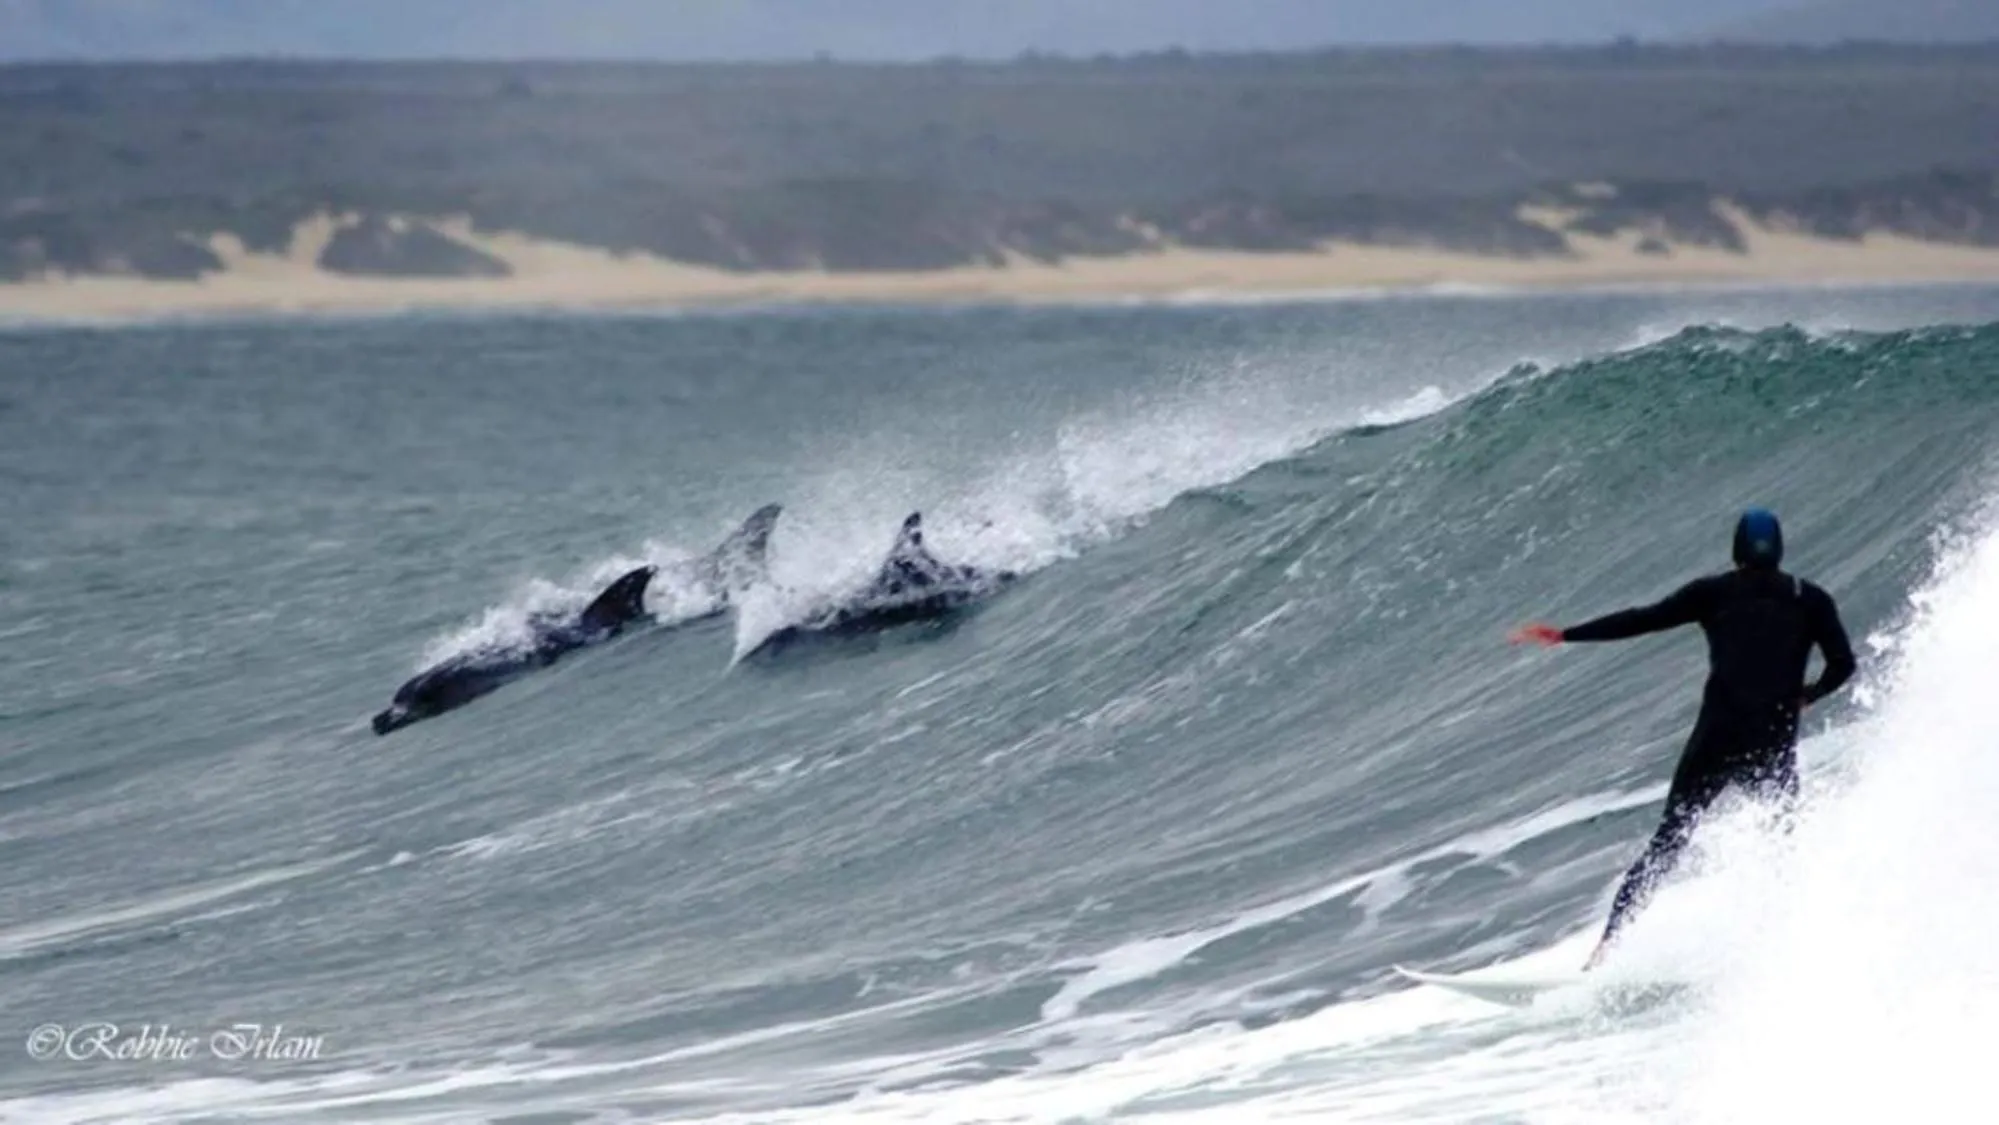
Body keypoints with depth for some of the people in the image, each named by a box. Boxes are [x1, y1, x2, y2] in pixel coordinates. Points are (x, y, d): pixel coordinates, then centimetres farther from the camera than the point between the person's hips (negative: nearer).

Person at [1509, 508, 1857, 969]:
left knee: (1667, 843, 5)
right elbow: (1843, 664, 3)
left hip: (1717, 738, 0)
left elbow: (1646, 619, 3)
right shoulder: (1810, 600, 11)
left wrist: (1564, 635, 8)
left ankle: (1610, 943, -6)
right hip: (1776, 746, 0)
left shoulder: (1714, 592, 9)